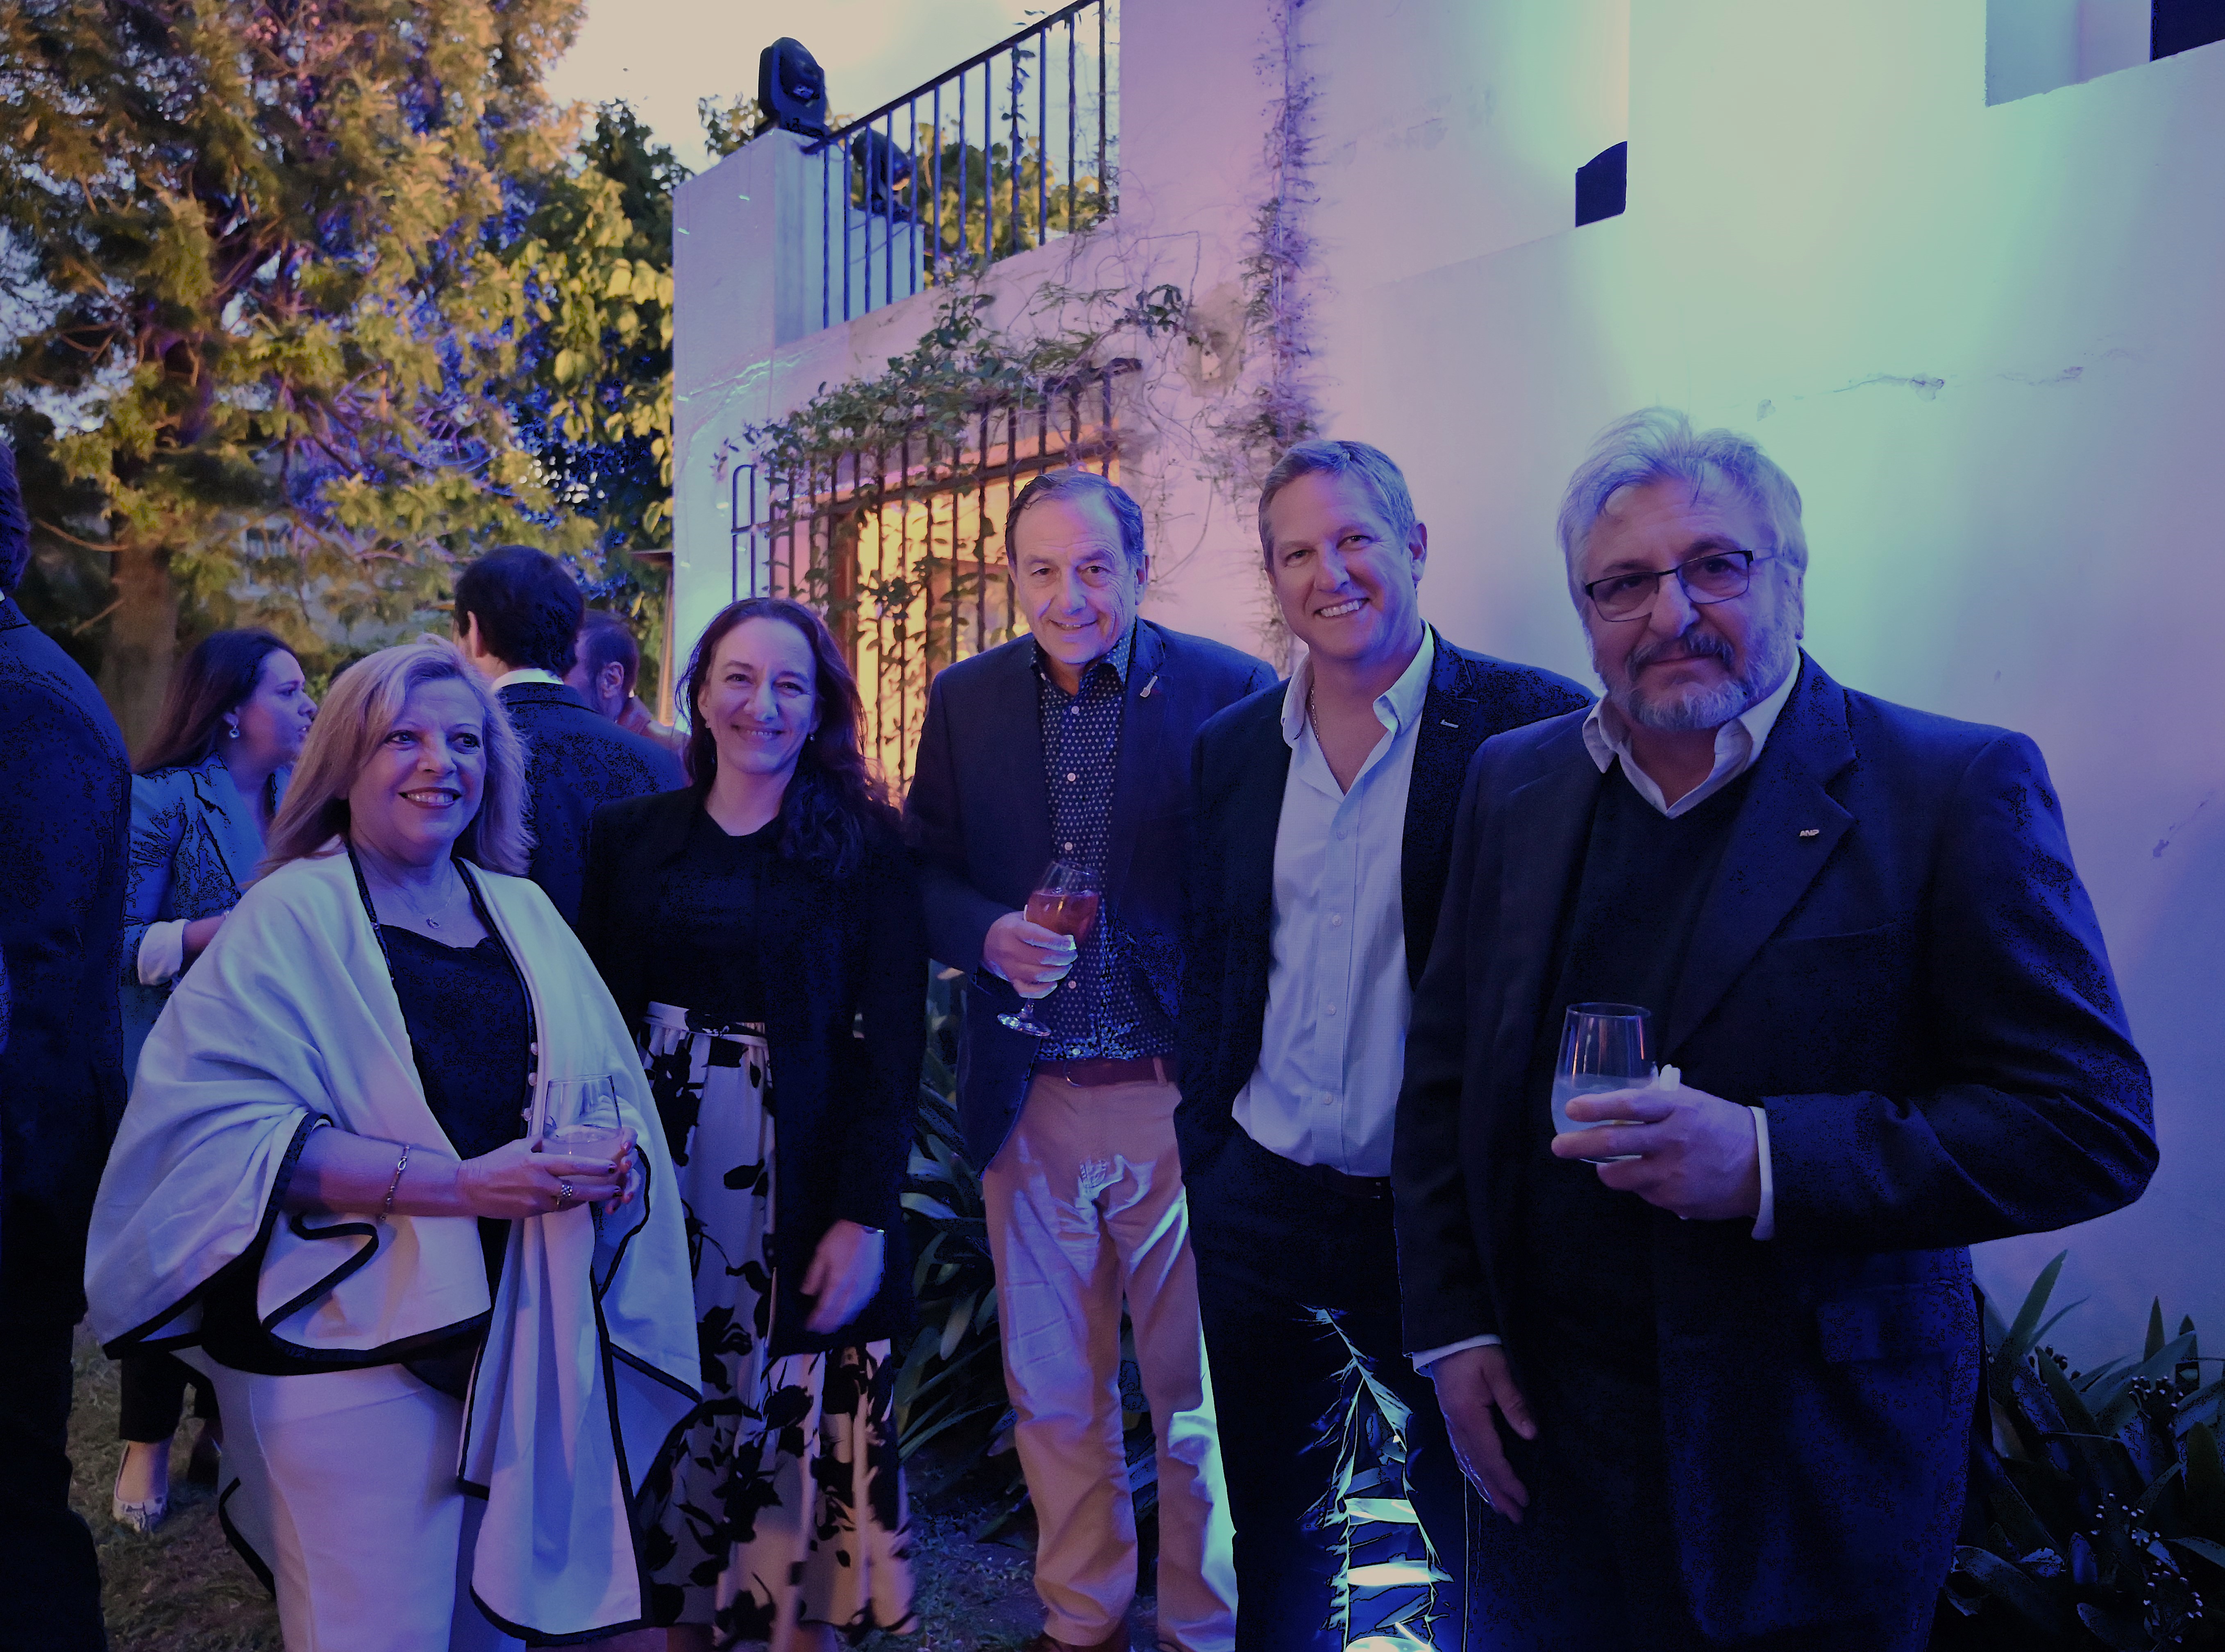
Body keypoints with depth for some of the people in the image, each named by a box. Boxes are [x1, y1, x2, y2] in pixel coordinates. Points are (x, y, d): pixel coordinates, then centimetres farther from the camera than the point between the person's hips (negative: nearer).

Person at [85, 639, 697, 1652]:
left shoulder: (524, 913, 10)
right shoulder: (289, 919, -4)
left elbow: (607, 1087, 13)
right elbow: (226, 1131, -15)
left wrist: (612, 1151, -10)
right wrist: (453, 1184, -23)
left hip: (522, 1337, 5)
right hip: (357, 1338, -4)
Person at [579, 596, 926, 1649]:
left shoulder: (867, 845, -3)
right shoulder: (630, 835, 6)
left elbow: (893, 1041, -6)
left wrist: (866, 1214, -12)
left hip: (806, 1185, -2)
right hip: (660, 1177, 3)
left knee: (797, 1428, 6)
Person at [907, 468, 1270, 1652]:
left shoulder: (1229, 691, -6)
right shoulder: (965, 700, 5)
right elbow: (924, 875, 9)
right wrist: (989, 935, -12)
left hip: (1183, 1104, -3)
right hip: (1028, 1105, 3)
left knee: (1198, 1395, 11)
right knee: (1053, 1396, 17)